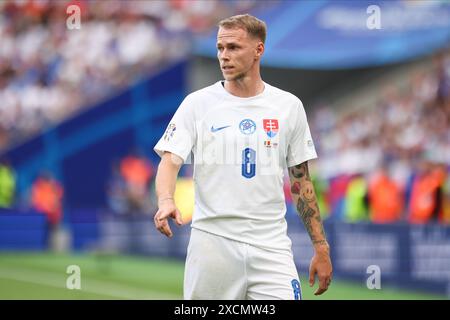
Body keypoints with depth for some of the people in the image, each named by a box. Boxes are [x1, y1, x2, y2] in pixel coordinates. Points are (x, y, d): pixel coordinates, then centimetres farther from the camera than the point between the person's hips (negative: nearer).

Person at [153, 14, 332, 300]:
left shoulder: (289, 106, 7)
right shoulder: (198, 104, 2)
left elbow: (301, 181, 11)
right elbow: (170, 161, -7)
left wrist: (321, 248, 7)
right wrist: (166, 201, -29)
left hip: (271, 245, 1)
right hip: (212, 241, -1)